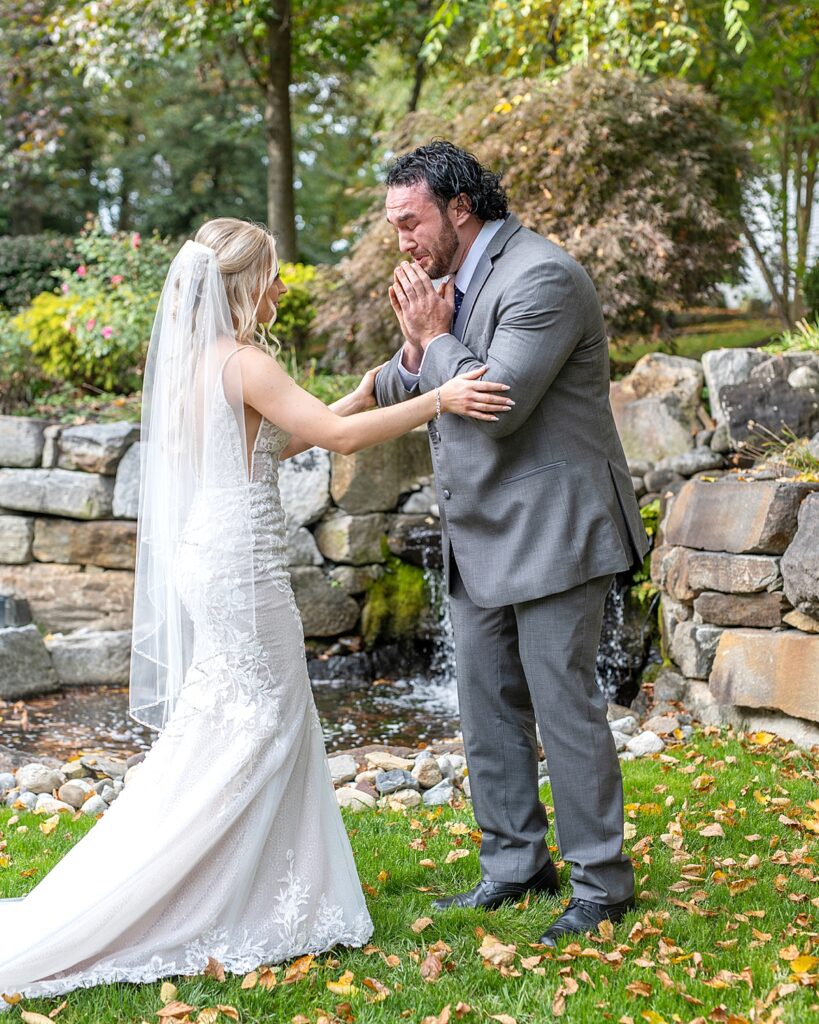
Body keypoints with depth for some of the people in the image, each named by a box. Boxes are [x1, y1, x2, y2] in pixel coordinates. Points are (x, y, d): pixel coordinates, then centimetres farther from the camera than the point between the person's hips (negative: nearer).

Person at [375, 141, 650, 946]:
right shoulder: (446, 282, 12)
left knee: (565, 704, -2)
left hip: (549, 531, -9)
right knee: (487, 708, 13)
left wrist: (434, 337, -12)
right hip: (479, 539, 9)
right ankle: (515, 863, 26)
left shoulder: (541, 277, -17)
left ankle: (600, 881, 11)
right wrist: (414, 349, -6)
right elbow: (395, 396, 14)